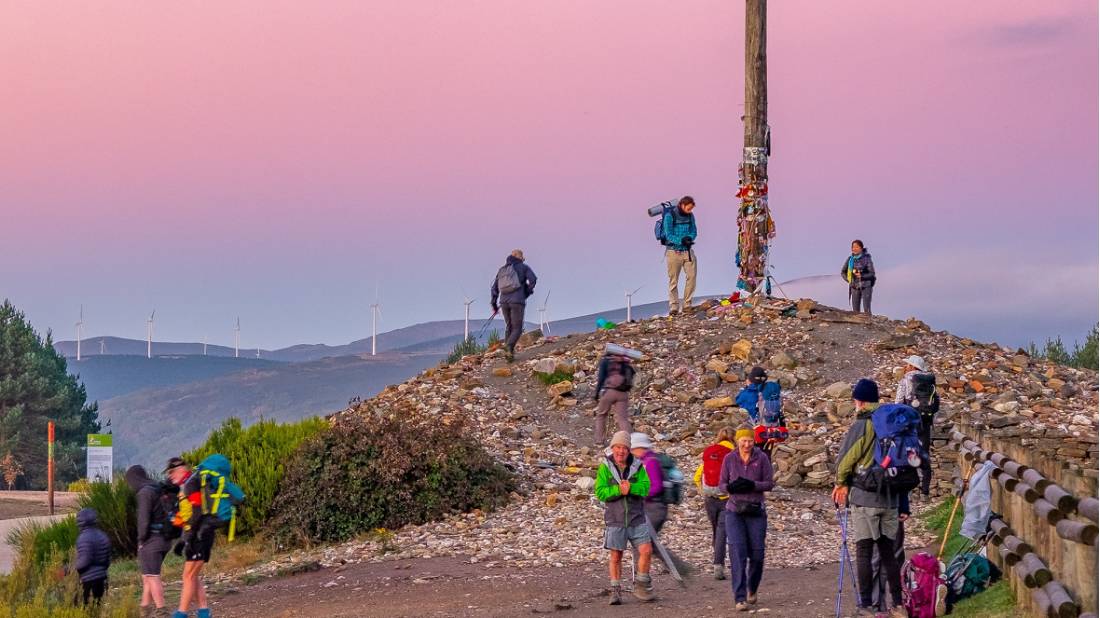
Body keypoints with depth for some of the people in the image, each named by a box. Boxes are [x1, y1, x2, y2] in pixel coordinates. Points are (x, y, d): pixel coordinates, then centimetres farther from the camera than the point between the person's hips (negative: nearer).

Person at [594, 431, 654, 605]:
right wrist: (619, 490, -21)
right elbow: (600, 492, -9)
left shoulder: (637, 466, 3)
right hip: (615, 519, -1)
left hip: (637, 518, 1)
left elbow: (646, 487, -8)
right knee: (616, 555, 3)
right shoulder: (605, 467, -1)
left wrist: (630, 488, -24)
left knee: (646, 551, -6)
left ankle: (641, 584, 14)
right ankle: (616, 591, 12)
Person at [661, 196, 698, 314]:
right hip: (674, 251, -4)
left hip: (688, 251, 4)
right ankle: (674, 307, 3)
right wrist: (682, 240, -25)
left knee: (691, 276, -4)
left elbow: (694, 232, 10)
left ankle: (687, 305, 6)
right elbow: (669, 235, -11)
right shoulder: (669, 216, -8)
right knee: (673, 280, -1)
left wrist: (689, 237, -13)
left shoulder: (690, 216, 7)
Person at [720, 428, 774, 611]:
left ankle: (752, 589, 33)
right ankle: (740, 598, -11)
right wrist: (731, 487, -19)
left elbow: (770, 483, -3)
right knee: (737, 553, -11)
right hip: (734, 511, 0)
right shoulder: (729, 459, 0)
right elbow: (722, 484, 5)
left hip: (756, 511, 0)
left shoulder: (762, 458, -3)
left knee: (757, 553, 5)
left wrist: (752, 485, -20)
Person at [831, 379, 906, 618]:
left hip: (864, 497, -6)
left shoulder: (861, 426, -10)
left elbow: (846, 459, -7)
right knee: (888, 551, 11)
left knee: (864, 551, 0)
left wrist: (841, 483, 11)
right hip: (890, 498, 6)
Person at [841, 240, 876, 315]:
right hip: (855, 287, 4)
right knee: (855, 310, 3)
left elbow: (872, 273, -7)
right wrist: (849, 280, 0)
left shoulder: (866, 259, -7)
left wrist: (862, 276, -21)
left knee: (866, 309, -11)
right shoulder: (850, 259, 4)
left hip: (866, 286, -4)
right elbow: (843, 272, 14)